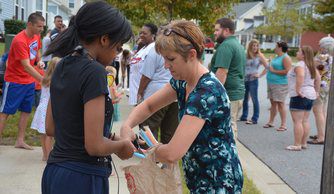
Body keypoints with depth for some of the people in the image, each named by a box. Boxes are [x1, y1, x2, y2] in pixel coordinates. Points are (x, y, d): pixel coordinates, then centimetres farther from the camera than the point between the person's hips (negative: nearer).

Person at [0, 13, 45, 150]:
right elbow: (26, 66, -29)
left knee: (26, 110, 10)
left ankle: (20, 141, 19)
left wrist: (39, 60, 0)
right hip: (14, 81, -8)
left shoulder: (37, 36, 1)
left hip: (29, 81, 8)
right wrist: (42, 80, -34)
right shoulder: (19, 40, -25)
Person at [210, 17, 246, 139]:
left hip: (227, 94, -10)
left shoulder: (226, 46, -13)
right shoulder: (238, 45, 18)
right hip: (238, 92, 10)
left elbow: (222, 72, -22)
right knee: (232, 126, 16)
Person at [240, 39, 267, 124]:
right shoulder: (246, 55, 7)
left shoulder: (259, 56, -3)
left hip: (253, 80, -5)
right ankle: (244, 116, 25)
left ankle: (254, 119, 3)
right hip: (244, 79, 5)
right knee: (244, 99, 13)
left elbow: (267, 67, -5)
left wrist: (260, 75, -8)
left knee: (254, 99, -2)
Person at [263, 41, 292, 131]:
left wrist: (273, 71, -17)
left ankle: (283, 125, -4)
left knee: (280, 103, -8)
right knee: (273, 103, 13)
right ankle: (270, 122, 20)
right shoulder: (276, 57, 17)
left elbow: (287, 71, -22)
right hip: (271, 83, 9)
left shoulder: (286, 58, -11)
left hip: (280, 84, -9)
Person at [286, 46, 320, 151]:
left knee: (297, 121, -7)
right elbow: (318, 78, 20)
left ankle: (297, 145, -7)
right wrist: (316, 91, 20)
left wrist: (298, 90, -27)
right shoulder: (311, 66, 15)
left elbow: (300, 76, -32)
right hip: (310, 96, 10)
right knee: (305, 120, 12)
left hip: (299, 96, -10)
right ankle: (303, 143, 17)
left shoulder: (299, 65, -14)